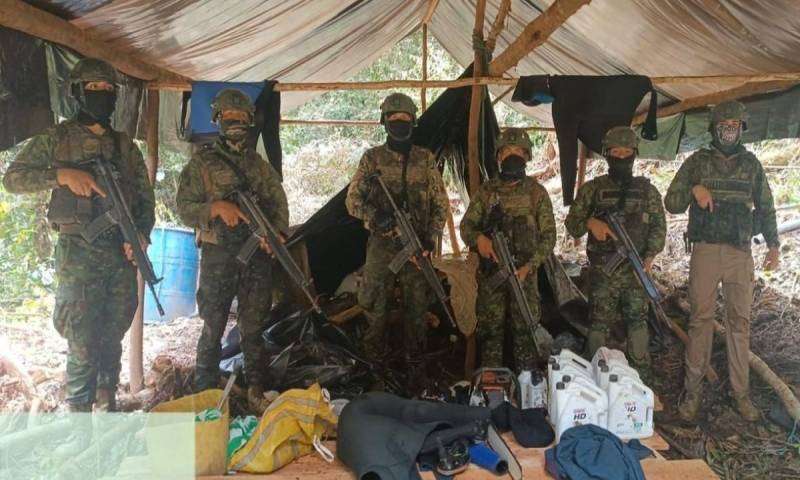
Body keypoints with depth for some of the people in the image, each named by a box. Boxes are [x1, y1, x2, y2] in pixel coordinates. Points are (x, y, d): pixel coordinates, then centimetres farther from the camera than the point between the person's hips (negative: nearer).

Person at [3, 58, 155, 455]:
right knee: (82, 347, -4)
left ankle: (107, 414, 23)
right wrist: (62, 174, -15)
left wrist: (141, 236, -4)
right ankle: (81, 431, 6)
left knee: (112, 341, 10)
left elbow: (146, 199, 13)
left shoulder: (126, 146, 13)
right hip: (79, 254, -3)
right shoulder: (58, 138, 4)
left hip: (122, 255, 3)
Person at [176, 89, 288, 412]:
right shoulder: (201, 162, 3)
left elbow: (279, 203, 8)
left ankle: (256, 393, 19)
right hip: (218, 256, -3)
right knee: (213, 329, 5)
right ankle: (205, 395, 17)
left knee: (254, 328, 9)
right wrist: (215, 207, -21)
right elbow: (185, 208, -2)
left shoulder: (260, 164, 13)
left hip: (257, 256, 3)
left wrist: (277, 232, -11)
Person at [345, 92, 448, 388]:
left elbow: (440, 204, 7)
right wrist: (374, 216, -19)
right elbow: (353, 200, 0)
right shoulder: (372, 158, 3)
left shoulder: (426, 159, 6)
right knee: (373, 307, 5)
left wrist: (430, 238, -5)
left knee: (416, 308, 7)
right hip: (381, 245, 0)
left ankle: (415, 366, 22)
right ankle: (374, 364, 22)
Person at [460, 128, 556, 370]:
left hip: (524, 272, -1)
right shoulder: (486, 191, 6)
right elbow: (466, 225, 6)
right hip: (490, 272, 1)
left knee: (526, 329, 4)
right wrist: (478, 238, -18)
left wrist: (529, 266, -13)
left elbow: (548, 235, 0)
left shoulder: (537, 192, 2)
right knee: (490, 329, 8)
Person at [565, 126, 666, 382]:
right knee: (599, 324, 3)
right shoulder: (592, 188, 5)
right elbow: (572, 224, 4)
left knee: (638, 322, 4)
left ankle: (642, 383, 16)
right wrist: (590, 222, -18)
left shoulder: (647, 189, 9)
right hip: (602, 270, -1)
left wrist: (649, 257, -9)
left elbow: (658, 226, 5)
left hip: (636, 269, 1)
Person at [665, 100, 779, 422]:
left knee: (740, 321, 5)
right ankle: (692, 389, 7)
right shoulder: (697, 162, 3)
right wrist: (694, 190, -18)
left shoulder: (751, 164, 10)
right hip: (706, 251, -2)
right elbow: (671, 203, 1)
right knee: (701, 319, 0)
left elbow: (765, 207, 16)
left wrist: (773, 244, 8)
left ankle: (741, 391, 15)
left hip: (740, 253, 2)